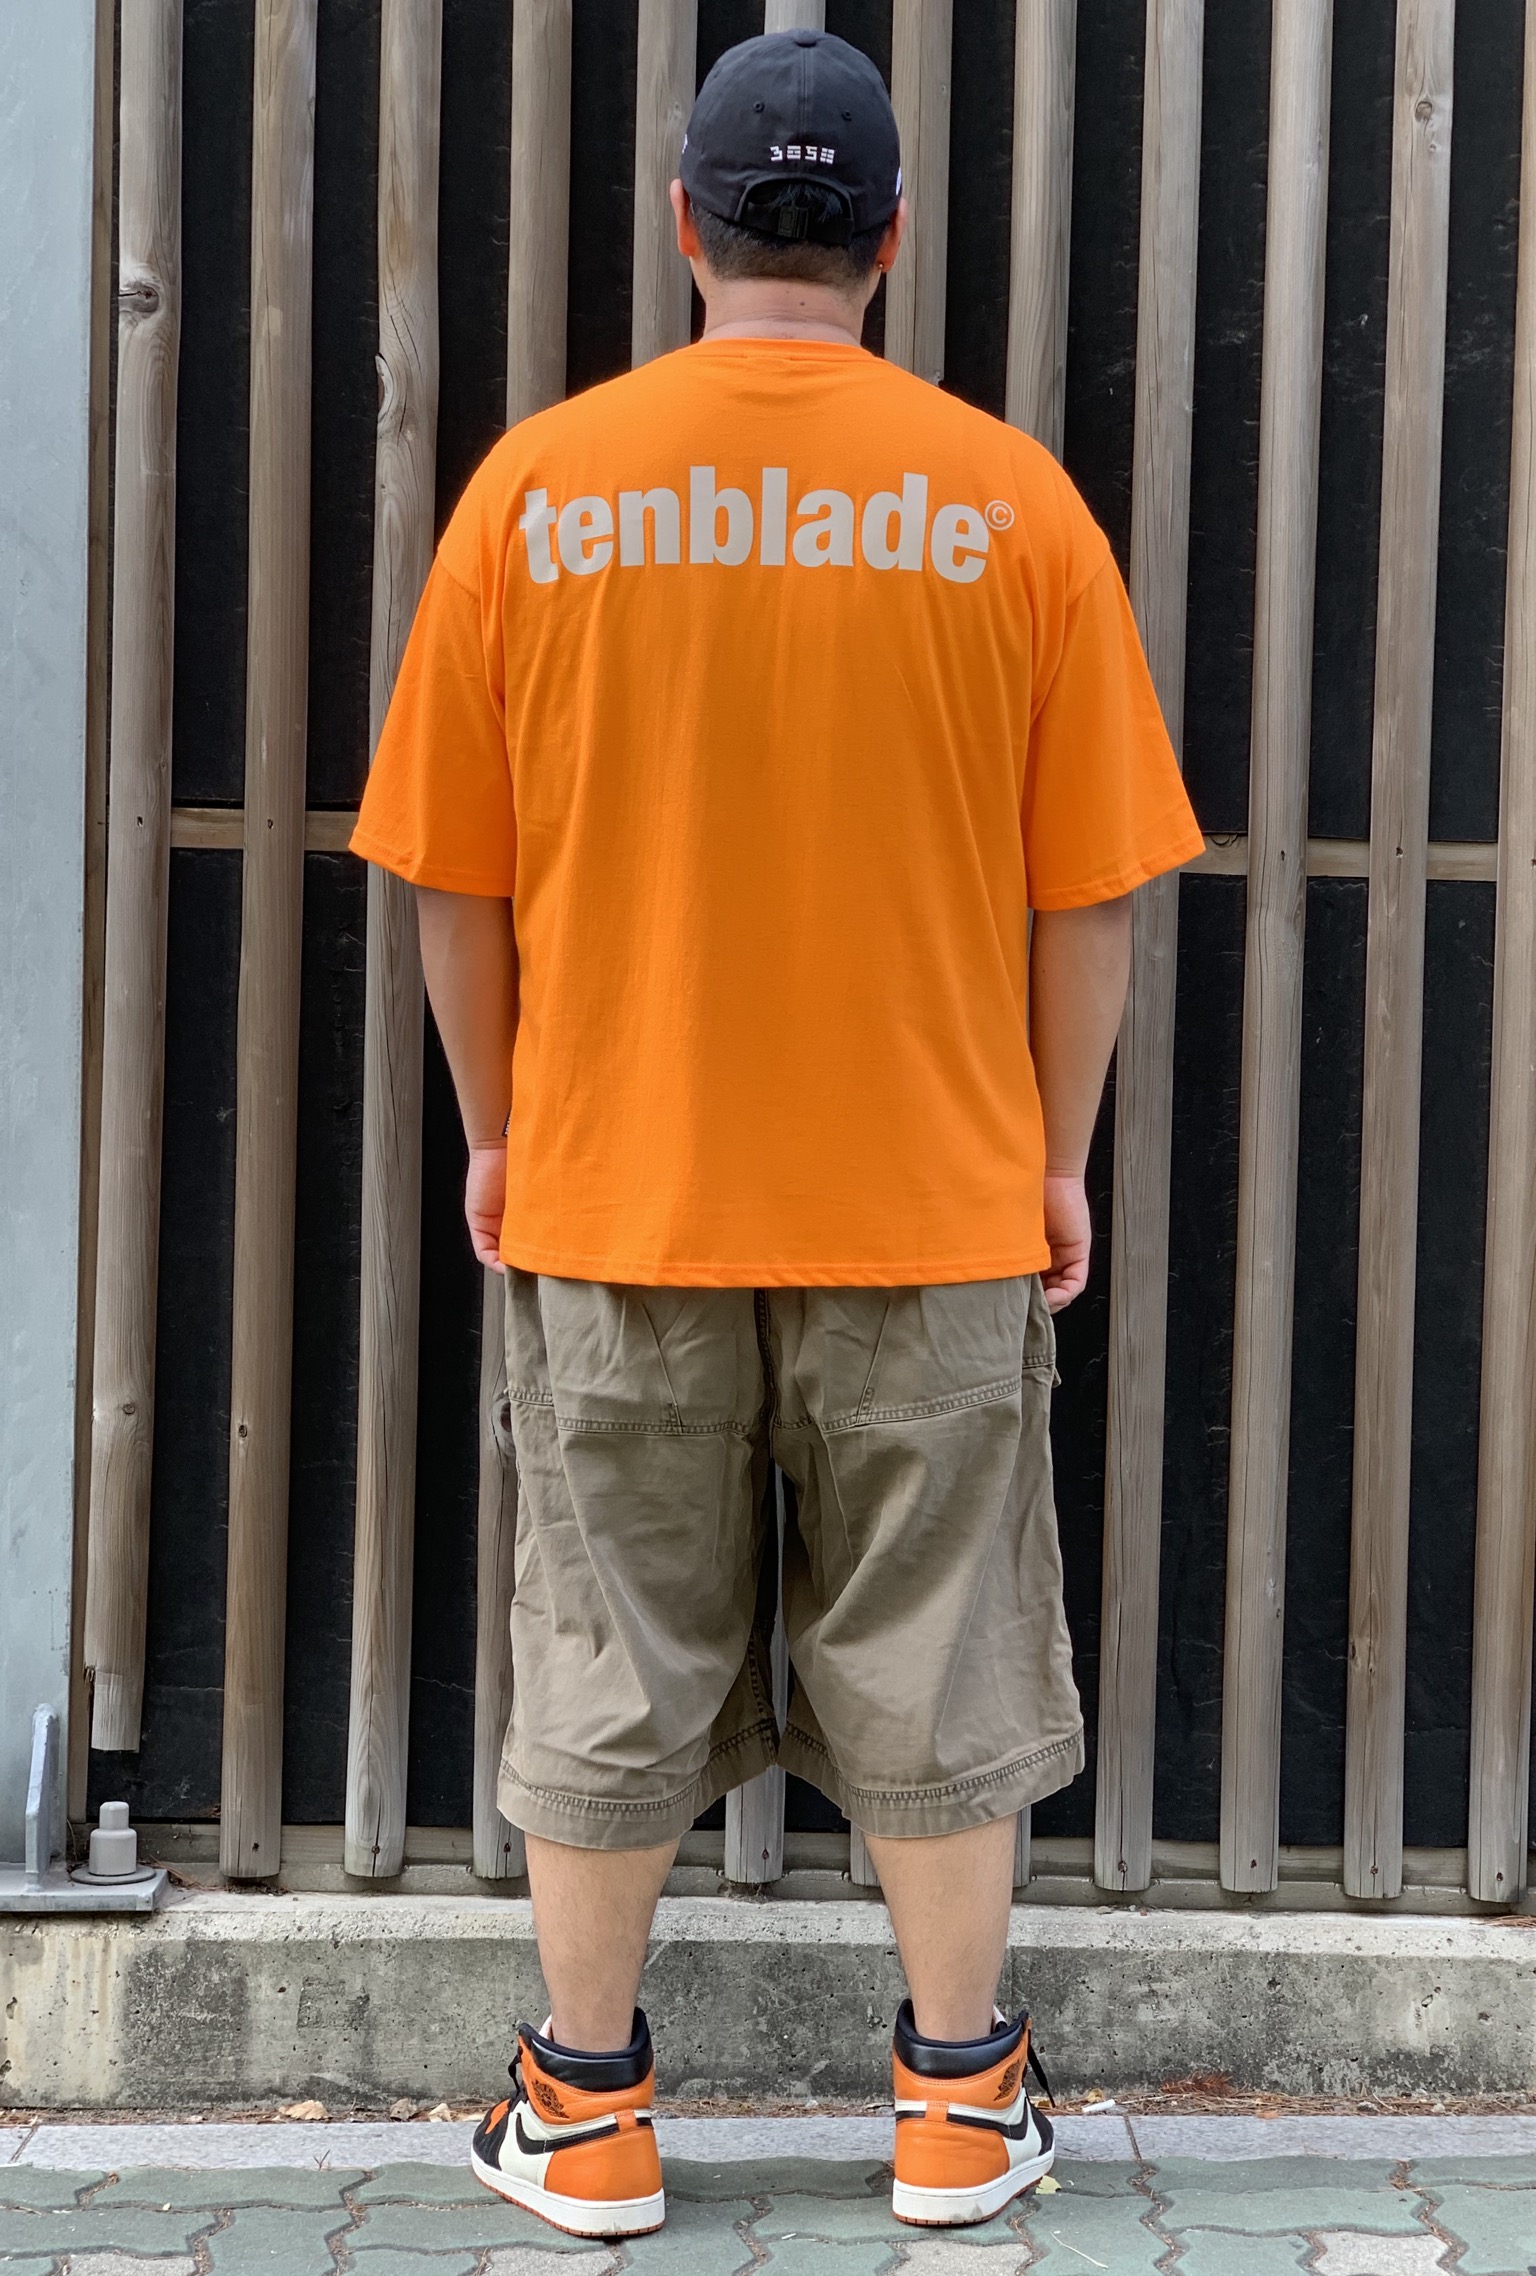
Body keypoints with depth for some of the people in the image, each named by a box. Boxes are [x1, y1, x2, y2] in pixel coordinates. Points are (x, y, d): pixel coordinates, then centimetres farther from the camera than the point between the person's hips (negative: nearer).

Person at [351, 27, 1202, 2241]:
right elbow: (1085, 892, -3)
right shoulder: (1010, 499, -6)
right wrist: (1057, 1154, 9)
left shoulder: (535, 485, -4)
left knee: (612, 1663, 12)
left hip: (611, 1197, 1)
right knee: (936, 1659, 13)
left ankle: (588, 2112, 23)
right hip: (937, 1197, 0)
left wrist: (497, 1134, 13)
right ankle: (959, 2099, 24)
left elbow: (455, 878, 1)